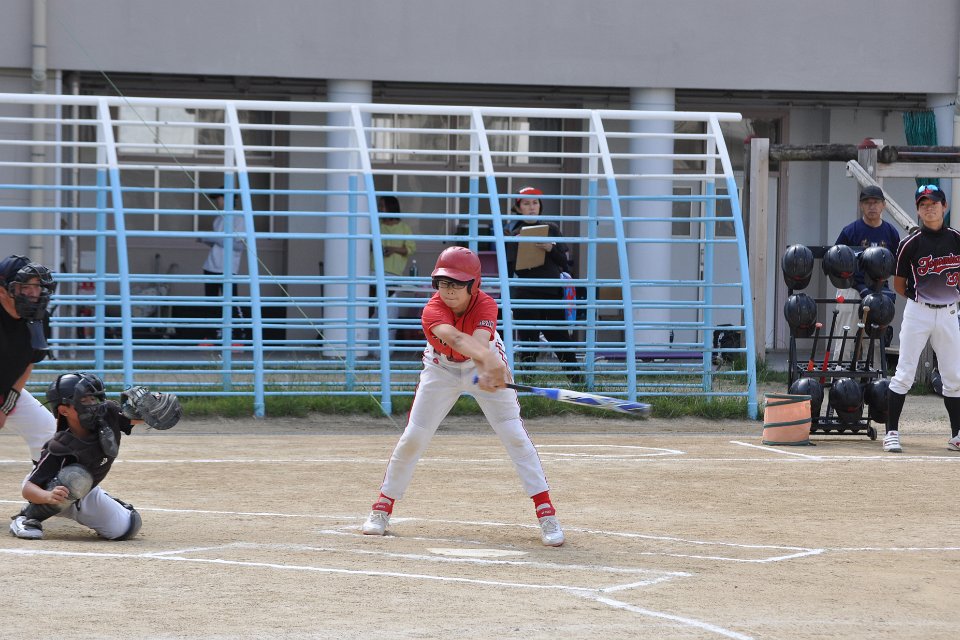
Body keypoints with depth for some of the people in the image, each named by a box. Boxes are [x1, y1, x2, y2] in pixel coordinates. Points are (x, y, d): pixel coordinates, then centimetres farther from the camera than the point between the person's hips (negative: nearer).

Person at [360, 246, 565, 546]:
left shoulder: (486, 306, -28)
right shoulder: (433, 309, -32)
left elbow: (479, 341, -47)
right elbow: (454, 338, -53)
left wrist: (485, 373, -68)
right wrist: (488, 359, -71)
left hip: (485, 367, 0)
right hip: (441, 371, 0)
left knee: (515, 436, -12)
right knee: (413, 438, -4)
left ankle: (546, 514, -11)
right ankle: (382, 508, 13)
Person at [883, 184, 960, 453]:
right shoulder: (910, 243, -5)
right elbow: (899, 284, 2)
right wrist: (919, 297, -2)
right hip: (918, 311, -3)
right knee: (904, 374, -6)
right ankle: (891, 433, -2)